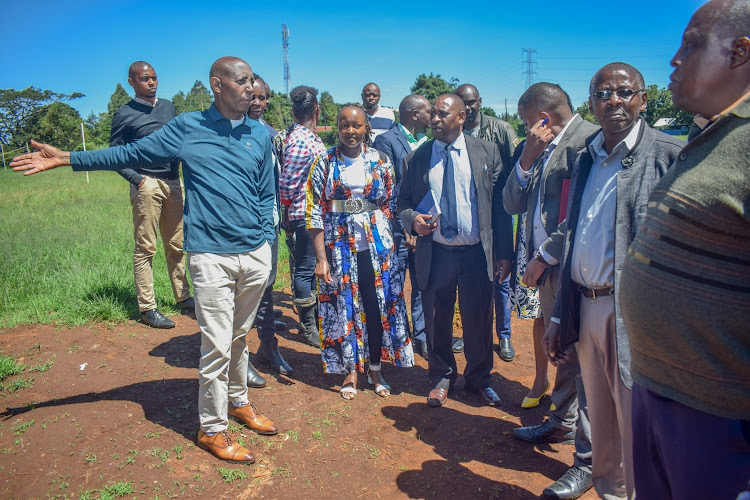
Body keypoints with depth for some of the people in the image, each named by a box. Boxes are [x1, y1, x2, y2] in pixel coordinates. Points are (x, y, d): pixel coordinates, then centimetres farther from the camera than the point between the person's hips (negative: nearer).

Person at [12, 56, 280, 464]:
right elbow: (130, 154, 6)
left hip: (256, 255, 4)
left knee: (240, 337, 17)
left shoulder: (261, 135, 10)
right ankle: (212, 429, 18)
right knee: (217, 346, -1)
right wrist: (65, 158, 4)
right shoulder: (187, 128, 0)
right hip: (212, 256, -3)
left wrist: (266, 243, 10)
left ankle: (238, 402, 38)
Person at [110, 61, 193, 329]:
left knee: (176, 245, 11)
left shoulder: (168, 107, 15)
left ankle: (183, 298, 20)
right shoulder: (125, 115, 0)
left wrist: (179, 167, 6)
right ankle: (147, 308, 3)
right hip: (147, 185, -5)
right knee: (145, 248, -3)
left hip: (174, 183, 5)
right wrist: (136, 179, -11)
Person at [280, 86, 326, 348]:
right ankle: (307, 327, 15)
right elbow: (287, 183, -17)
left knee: (314, 266, 18)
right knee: (305, 269, 2)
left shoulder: (310, 136, 10)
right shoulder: (299, 141, -18)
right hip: (305, 215, -9)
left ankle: (316, 317, 33)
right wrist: (288, 210, -3)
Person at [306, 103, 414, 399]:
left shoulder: (380, 161, 3)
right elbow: (315, 212, -5)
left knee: (379, 305, 5)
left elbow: (389, 204, 7)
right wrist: (321, 257, -9)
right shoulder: (324, 163, -2)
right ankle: (350, 372, 25)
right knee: (343, 307, 7)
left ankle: (374, 370, 25)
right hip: (339, 245, -1)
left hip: (376, 245, 1)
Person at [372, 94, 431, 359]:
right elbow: (388, 190, -12)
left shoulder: (426, 142, 14)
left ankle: (421, 337, 24)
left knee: (423, 285, 11)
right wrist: (404, 225, -16)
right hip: (400, 228, -6)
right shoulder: (386, 141, -7)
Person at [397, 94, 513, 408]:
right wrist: (412, 218, -13)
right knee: (437, 321, 13)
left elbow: (500, 204, 1)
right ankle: (441, 378, 37)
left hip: (477, 253, 0)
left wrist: (504, 253, -3)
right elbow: (403, 202, 11)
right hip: (435, 253, 1)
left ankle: (478, 379, 35)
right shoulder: (415, 159, 3)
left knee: (478, 320, 11)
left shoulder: (486, 152, 1)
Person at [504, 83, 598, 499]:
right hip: (548, 268, 9)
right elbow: (512, 204, 10)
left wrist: (544, 256, -14)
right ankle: (562, 423, 41)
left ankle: (589, 459, 12)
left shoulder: (588, 139, -13)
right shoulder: (542, 150, 15)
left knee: (582, 358, -2)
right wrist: (527, 159, -3)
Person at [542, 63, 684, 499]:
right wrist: (559, 317, 13)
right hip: (587, 308, 6)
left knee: (637, 435, 4)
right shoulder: (587, 159, 13)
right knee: (601, 427, 19)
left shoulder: (671, 155, -6)